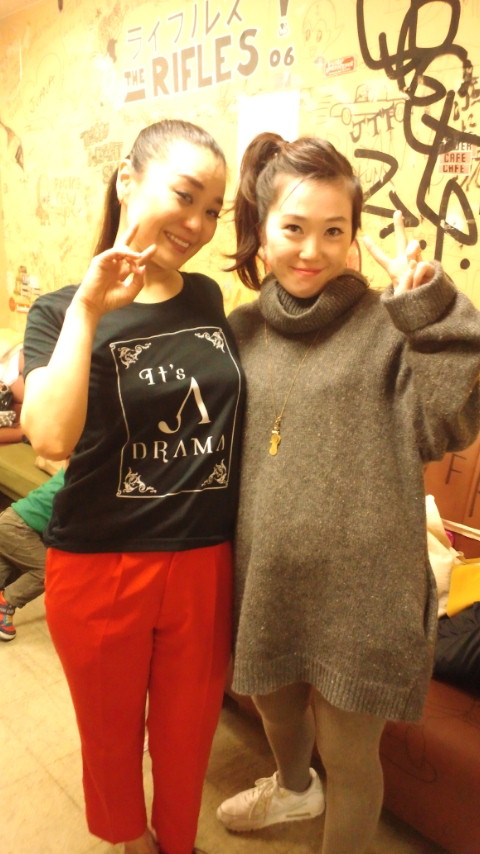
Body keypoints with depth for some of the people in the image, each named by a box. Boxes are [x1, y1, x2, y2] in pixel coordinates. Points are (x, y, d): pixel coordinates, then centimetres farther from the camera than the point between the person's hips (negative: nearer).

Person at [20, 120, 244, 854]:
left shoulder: (208, 298, 3)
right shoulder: (62, 311, -7)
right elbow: (51, 438, -24)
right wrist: (87, 311, -21)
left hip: (205, 564, 3)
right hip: (100, 569, -2)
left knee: (187, 734, 22)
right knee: (111, 733, 23)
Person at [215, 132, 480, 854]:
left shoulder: (387, 323, -10)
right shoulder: (243, 329, 3)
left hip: (358, 585, -4)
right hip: (266, 574, 5)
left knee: (348, 751, 13)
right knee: (275, 707, 29)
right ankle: (293, 788, 64)